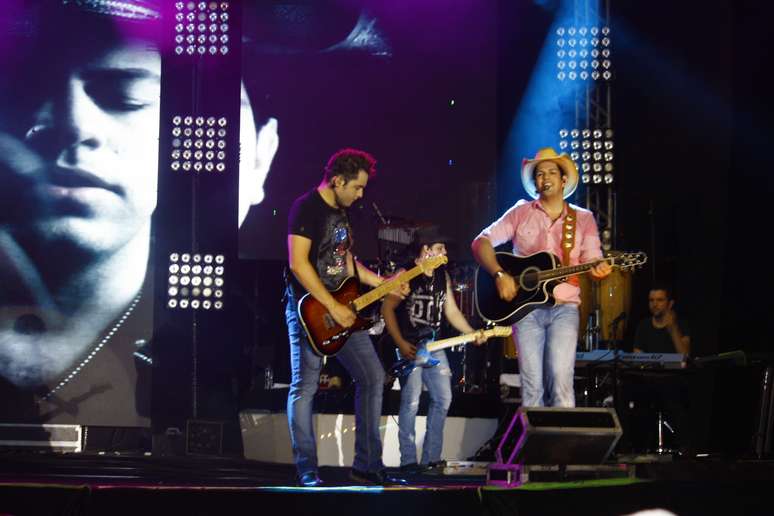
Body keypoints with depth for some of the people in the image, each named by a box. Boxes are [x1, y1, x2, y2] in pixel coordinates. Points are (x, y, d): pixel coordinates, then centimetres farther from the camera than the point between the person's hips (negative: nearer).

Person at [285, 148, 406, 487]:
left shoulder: (341, 212, 15)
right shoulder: (306, 208, -12)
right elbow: (298, 263, -20)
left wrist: (383, 283, 13)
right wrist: (333, 307, -20)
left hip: (342, 310, 9)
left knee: (372, 377, 4)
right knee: (305, 388, -4)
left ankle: (367, 465, 8)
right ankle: (306, 470, 3)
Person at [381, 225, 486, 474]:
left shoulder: (443, 277, 13)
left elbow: (452, 312, 16)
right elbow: (387, 309, -11)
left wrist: (473, 333, 2)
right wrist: (401, 344, -17)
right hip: (409, 347, -7)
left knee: (442, 400, 3)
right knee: (411, 402, -12)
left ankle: (431, 458, 10)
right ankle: (408, 461, -8)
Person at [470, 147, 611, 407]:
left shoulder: (583, 218, 12)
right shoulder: (521, 212, 9)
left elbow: (592, 259, 5)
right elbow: (481, 242, 5)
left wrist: (599, 270, -19)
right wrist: (500, 275, -11)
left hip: (564, 307, 0)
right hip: (525, 305, 0)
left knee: (561, 378, -16)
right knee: (532, 384, -7)